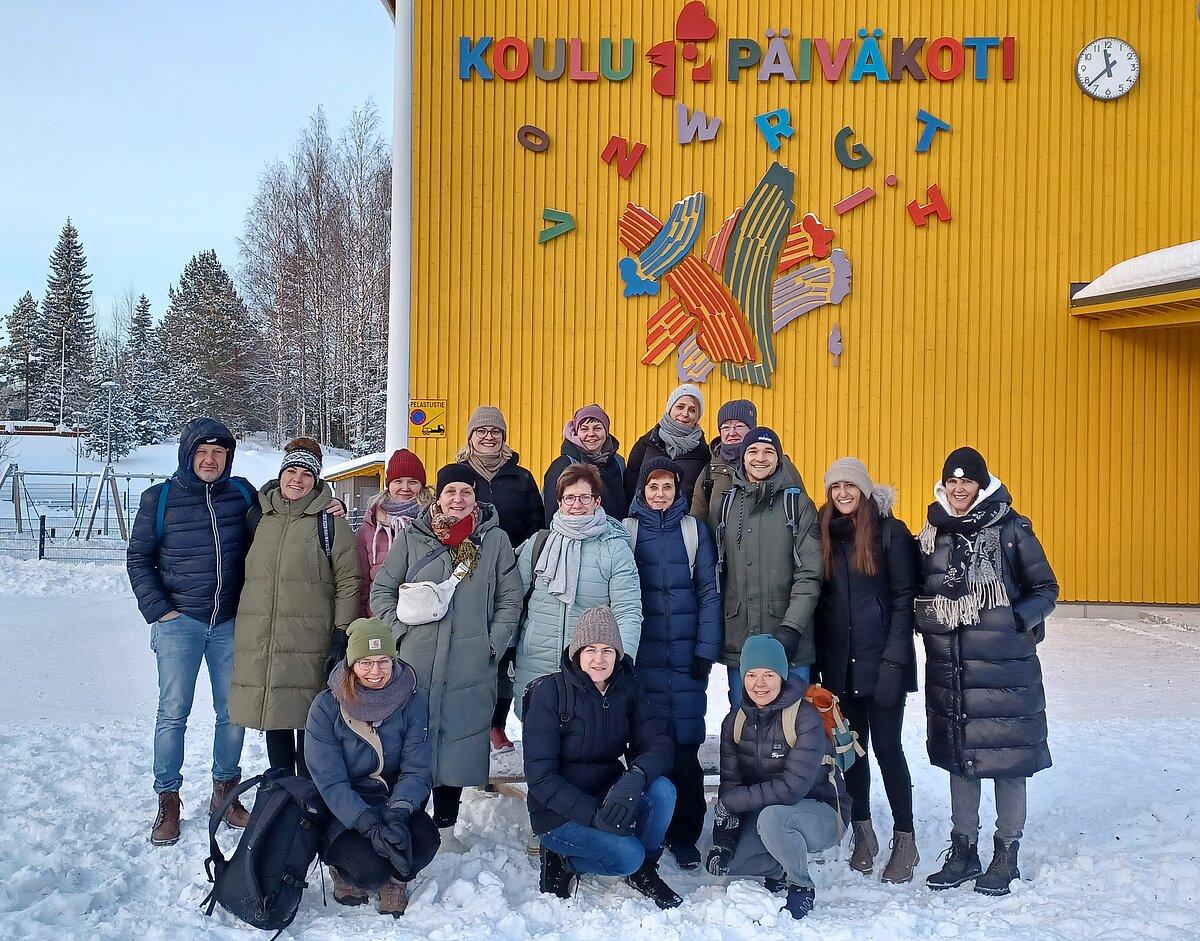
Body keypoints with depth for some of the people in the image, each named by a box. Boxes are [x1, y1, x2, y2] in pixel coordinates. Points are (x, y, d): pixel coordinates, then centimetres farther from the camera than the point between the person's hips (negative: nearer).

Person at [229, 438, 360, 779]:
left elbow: (348, 581, -3)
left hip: (309, 642, -4)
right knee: (273, 719, 12)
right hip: (259, 640, 4)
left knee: (308, 722, -2)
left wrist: (342, 634, -9)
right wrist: (243, 630, 19)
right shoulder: (258, 516, 11)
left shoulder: (329, 521, -1)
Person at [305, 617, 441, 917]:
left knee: (425, 841, -29)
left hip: (395, 800, 2)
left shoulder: (412, 701, -7)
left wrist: (398, 815, -28)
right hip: (343, 810, -2)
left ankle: (395, 881, 7)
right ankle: (345, 871, 10)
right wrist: (370, 825, -30)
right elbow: (330, 781, -16)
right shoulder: (326, 707, -13)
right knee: (371, 869, -29)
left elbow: (416, 769, -9)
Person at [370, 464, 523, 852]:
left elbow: (510, 599, 8)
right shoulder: (412, 538, 6)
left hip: (470, 667, 0)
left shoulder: (495, 540, 6)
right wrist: (399, 630, -3)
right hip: (415, 662, 0)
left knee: (458, 743, 5)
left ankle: (445, 827, 19)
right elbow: (382, 590, 9)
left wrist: (493, 643, 0)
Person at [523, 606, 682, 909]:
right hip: (559, 812, -5)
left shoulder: (626, 688, -2)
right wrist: (593, 815, -29)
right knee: (628, 855, -27)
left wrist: (634, 778, -34)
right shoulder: (549, 692, -16)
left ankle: (644, 872, 1)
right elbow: (539, 775, -18)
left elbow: (658, 744, -11)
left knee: (662, 790, -24)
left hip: (609, 795, 5)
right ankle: (560, 862, 1)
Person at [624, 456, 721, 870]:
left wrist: (706, 649, -3)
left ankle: (684, 836, 11)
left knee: (685, 746, -1)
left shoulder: (695, 530, 7)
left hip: (686, 655, 0)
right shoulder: (626, 530, 6)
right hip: (641, 654, 0)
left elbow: (709, 592, 4)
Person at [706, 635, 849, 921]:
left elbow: (792, 788, -27)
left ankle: (802, 887, -9)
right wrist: (723, 841, -17)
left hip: (820, 813, -6)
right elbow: (730, 783, -4)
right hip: (763, 810, 6)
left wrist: (727, 803, -22)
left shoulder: (805, 718, -21)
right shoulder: (736, 721, -2)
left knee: (771, 817, -37)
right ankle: (779, 871, 14)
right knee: (718, 864, -15)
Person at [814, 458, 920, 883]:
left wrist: (894, 659, -13)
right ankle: (862, 833, 24)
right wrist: (818, 658, 4)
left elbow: (904, 599, -7)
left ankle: (904, 840, 13)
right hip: (839, 663, 4)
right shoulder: (823, 533, 7)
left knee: (887, 747, 0)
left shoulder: (890, 532, -5)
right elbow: (817, 598, 9)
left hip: (881, 660, -4)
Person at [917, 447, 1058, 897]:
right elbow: (919, 591, 20)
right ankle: (963, 852, 23)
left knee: (1007, 757, 2)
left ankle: (1006, 855, 17)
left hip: (1005, 666, -4)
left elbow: (1045, 589, 1)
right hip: (948, 667, 4)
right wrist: (928, 620, 3)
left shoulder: (1011, 529, -3)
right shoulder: (933, 532, 9)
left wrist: (1019, 620, -14)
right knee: (958, 755, 11)